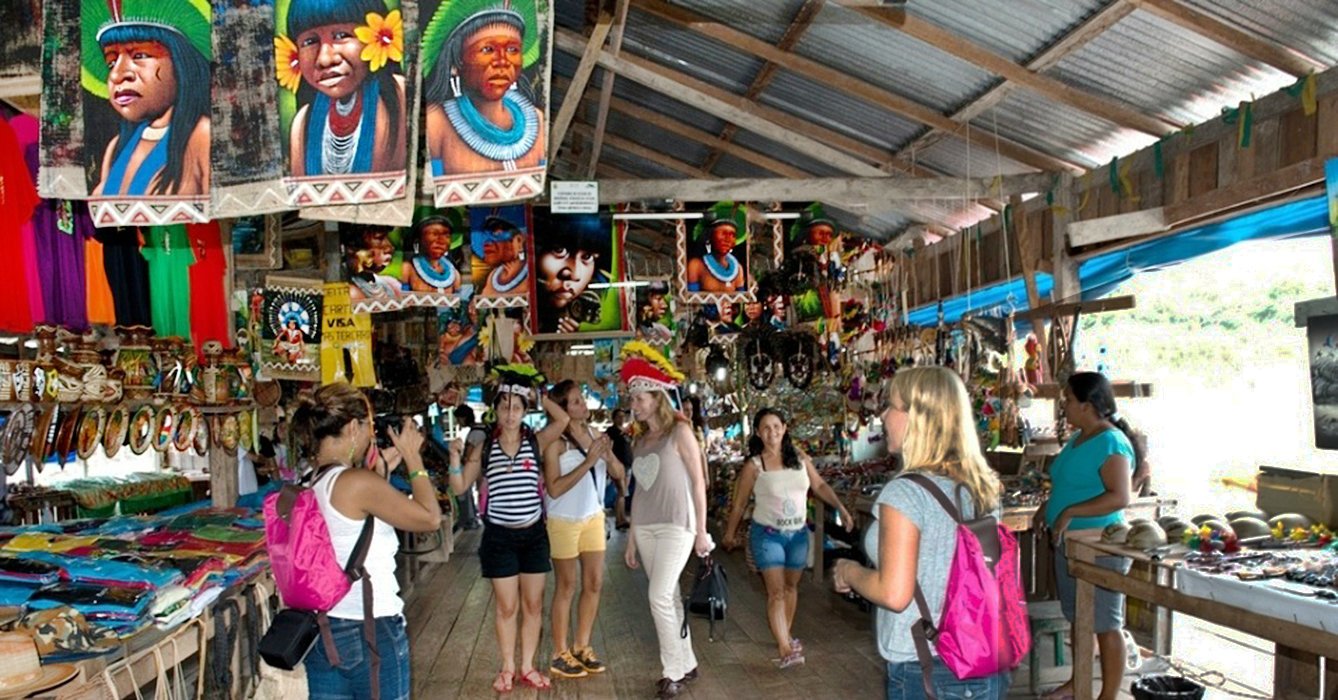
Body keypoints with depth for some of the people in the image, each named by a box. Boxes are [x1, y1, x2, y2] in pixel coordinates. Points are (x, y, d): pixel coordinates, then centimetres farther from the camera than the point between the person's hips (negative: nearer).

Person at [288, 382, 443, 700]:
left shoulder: (310, 486, 4)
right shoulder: (359, 482, -20)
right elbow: (430, 518, -12)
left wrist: (382, 471, 13)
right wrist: (412, 457, -4)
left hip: (322, 629, 8)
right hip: (371, 631, -7)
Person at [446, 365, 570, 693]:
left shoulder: (536, 442, -2)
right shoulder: (484, 448, -1)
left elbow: (563, 420, -19)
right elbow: (460, 487, 0)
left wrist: (536, 393, -13)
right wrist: (455, 456, -16)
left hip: (534, 534, 1)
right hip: (499, 536, -1)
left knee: (533, 604, 10)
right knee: (506, 607, 8)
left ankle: (528, 667, 25)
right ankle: (508, 668, 24)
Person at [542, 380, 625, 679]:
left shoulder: (593, 433, 1)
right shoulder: (555, 441, -16)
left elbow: (619, 474, 3)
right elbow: (554, 489, -22)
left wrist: (608, 455, -18)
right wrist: (587, 462, -26)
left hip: (594, 517, 6)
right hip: (564, 521, -6)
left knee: (594, 583, 10)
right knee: (566, 586, 3)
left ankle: (582, 646, 24)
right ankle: (560, 654, 15)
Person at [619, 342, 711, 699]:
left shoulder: (680, 432, -5)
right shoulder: (640, 441, 13)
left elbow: (698, 481, -5)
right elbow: (639, 491, 15)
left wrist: (701, 530, -8)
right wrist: (631, 537, 14)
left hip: (676, 525, -6)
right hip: (645, 527, 6)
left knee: (660, 597, -12)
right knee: (669, 598, 10)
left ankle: (673, 670, 1)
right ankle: (687, 664, 21)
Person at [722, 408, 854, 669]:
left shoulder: (800, 458, -1)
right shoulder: (754, 466, -10)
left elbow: (820, 485, 9)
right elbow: (739, 504, -1)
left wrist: (841, 508, -2)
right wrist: (730, 534, 6)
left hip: (798, 534, 4)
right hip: (768, 535, -4)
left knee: (791, 586, 16)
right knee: (776, 591, -9)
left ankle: (785, 635, 33)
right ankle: (785, 649, -11)